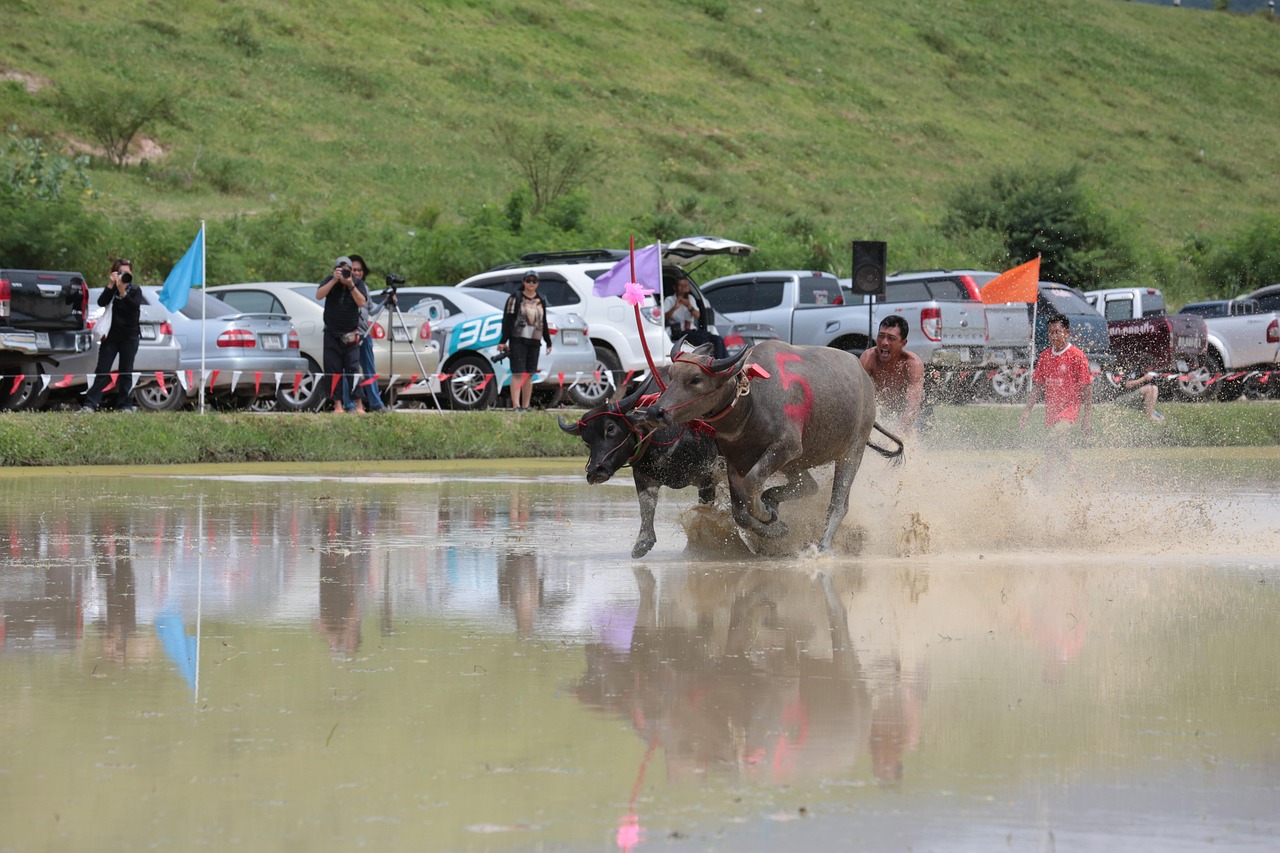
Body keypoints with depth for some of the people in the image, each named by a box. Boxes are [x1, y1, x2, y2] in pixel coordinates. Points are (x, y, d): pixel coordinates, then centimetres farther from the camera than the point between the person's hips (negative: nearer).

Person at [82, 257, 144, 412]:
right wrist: (111, 285, -18)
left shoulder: (135, 290, 3)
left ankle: (125, 405, 7)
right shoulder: (112, 289, 7)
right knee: (102, 371, -4)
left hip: (129, 336, -1)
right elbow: (101, 302, -10)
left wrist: (123, 291, -26)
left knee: (126, 371, 2)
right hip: (111, 335, 1)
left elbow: (135, 306, -15)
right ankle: (90, 404, -8)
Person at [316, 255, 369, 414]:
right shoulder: (330, 282, 4)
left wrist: (351, 285, -21)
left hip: (350, 335, -1)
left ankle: (355, 403, -5)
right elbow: (319, 295, -12)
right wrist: (334, 281, -20)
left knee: (353, 369, -6)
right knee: (333, 369, -2)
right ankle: (337, 403, 1)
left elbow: (361, 302, -12)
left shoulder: (358, 284, 2)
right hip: (332, 334, 1)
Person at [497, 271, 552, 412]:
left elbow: (543, 322, 22)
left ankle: (525, 406, 12)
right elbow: (507, 320, -5)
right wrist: (503, 341, -12)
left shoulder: (541, 301, 15)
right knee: (518, 373, -10)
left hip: (534, 342, 5)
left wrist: (548, 342, 22)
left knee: (529, 374, 7)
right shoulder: (515, 298, -1)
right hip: (518, 341, -5)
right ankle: (516, 406, -14)